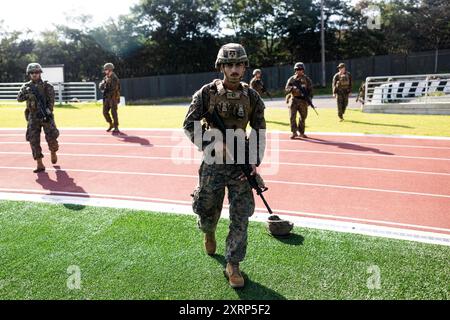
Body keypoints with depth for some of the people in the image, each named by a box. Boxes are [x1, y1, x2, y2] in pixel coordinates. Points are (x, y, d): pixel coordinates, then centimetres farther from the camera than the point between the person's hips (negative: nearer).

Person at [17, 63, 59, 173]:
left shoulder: (47, 86, 0)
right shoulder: (26, 86, 8)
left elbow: (51, 101, -6)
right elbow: (19, 98, -4)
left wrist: (48, 112, -18)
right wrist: (27, 92, -21)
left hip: (46, 116, -2)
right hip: (33, 117, 2)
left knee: (51, 137, -8)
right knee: (33, 140, -3)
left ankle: (53, 152, 27)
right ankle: (40, 164, 2)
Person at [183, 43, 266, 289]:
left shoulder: (251, 97, 2)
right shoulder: (207, 93, -4)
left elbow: (259, 132, 5)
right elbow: (189, 125, -3)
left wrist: (255, 162, -6)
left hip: (241, 164, 1)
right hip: (213, 163, -1)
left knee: (240, 217, -1)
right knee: (207, 210, 11)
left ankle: (233, 265, 14)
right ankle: (209, 232, 48)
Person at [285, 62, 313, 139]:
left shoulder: (307, 79, 8)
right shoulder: (291, 79, 6)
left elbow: (310, 90, 6)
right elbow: (287, 89, -1)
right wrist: (293, 88, -20)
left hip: (303, 101, 1)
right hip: (293, 100, -1)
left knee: (303, 117, 7)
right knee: (292, 117, -8)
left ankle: (301, 132, 19)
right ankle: (294, 133, -1)